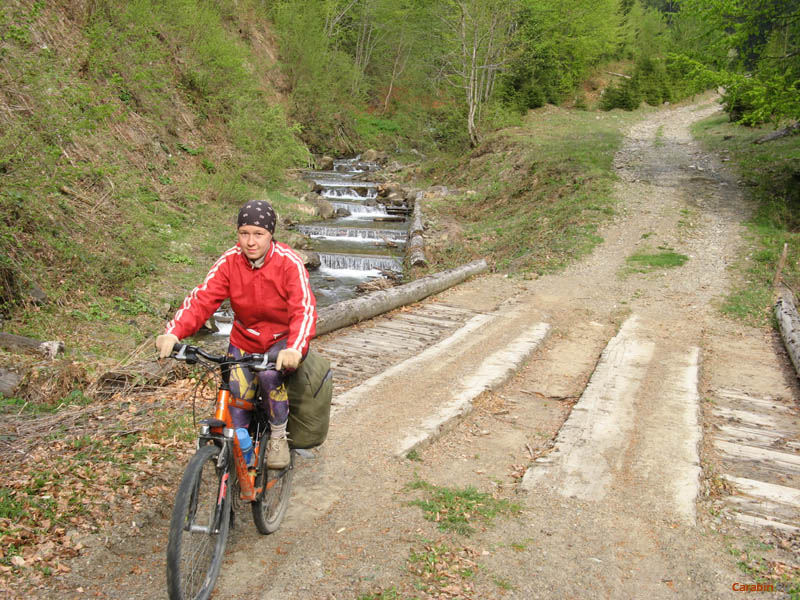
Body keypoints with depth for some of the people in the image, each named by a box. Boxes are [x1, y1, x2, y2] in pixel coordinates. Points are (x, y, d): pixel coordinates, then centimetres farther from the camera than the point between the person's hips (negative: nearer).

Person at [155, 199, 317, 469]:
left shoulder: (289, 262, -22)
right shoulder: (229, 262, -13)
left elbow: (304, 308, -33)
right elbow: (201, 298, -21)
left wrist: (295, 348, -51)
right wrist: (173, 333, -39)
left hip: (284, 339, -3)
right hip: (245, 339, 4)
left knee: (269, 375, -31)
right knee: (237, 392, -11)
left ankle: (278, 437, -5)